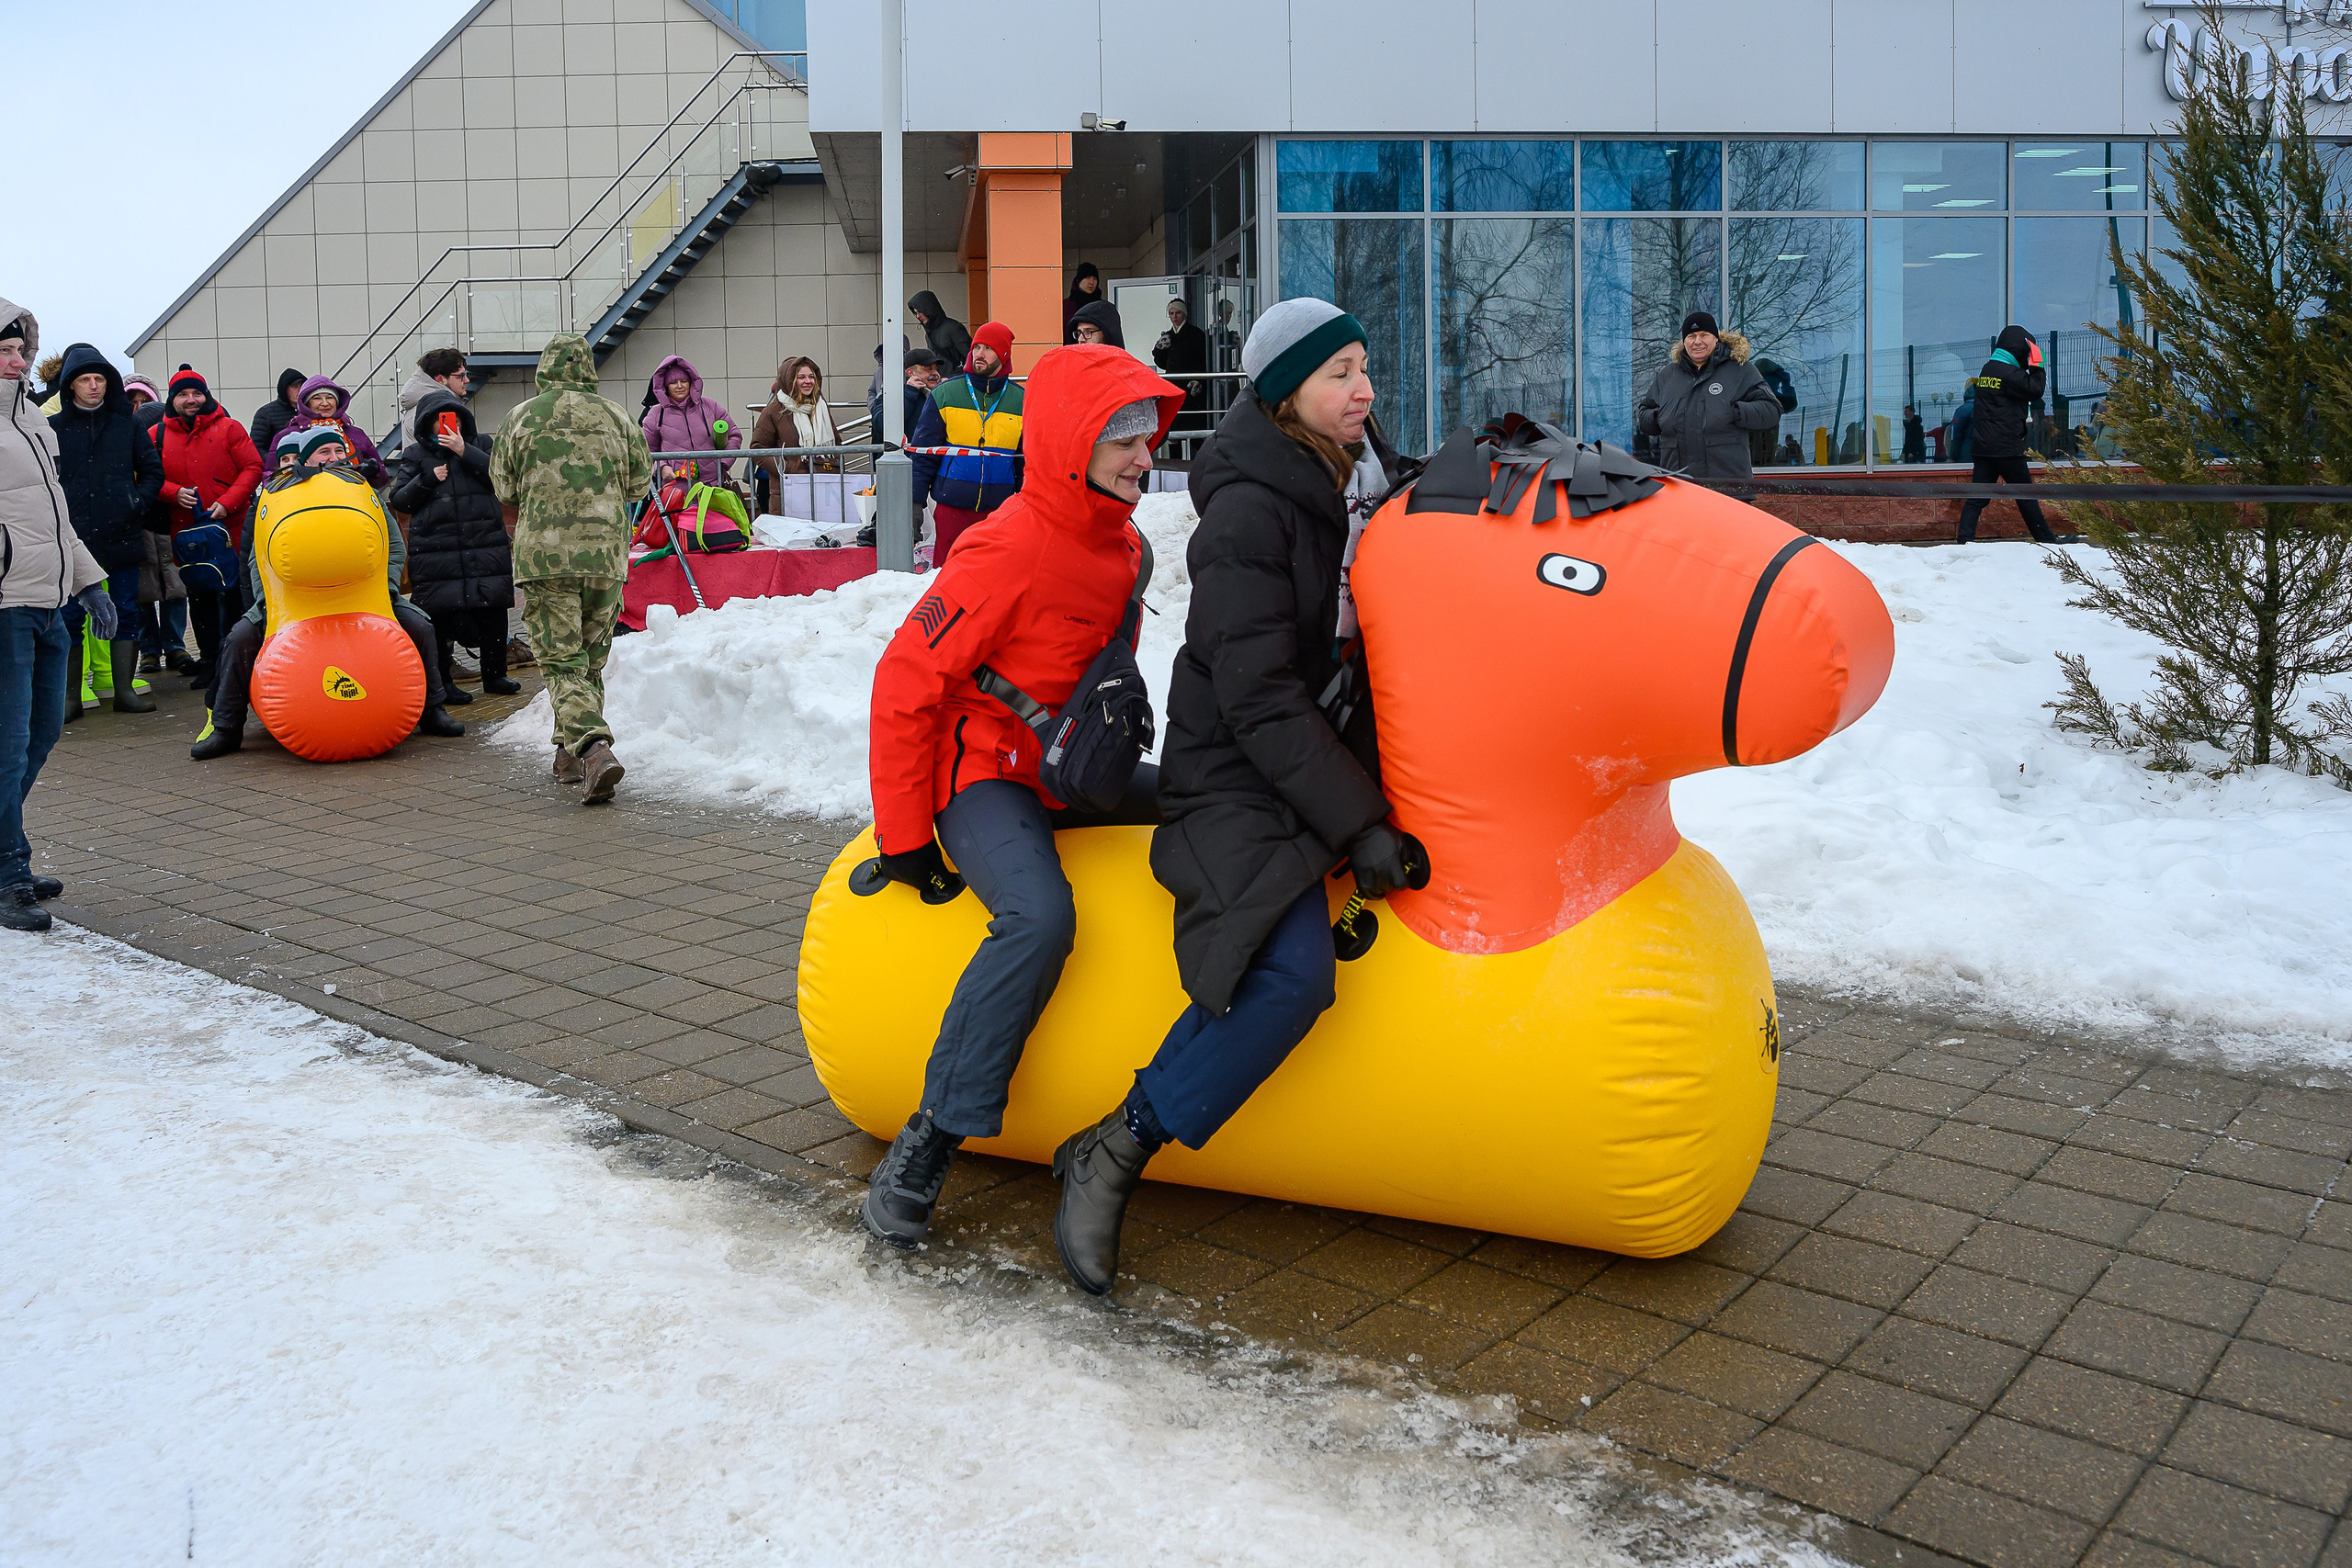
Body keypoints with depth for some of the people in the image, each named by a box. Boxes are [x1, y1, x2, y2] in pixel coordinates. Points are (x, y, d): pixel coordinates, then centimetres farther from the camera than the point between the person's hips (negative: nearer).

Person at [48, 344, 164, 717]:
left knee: (125, 613, 4)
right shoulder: (54, 428, 6)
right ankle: (70, 697, 5)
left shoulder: (127, 424, 10)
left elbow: (153, 472, 13)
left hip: (121, 534, 1)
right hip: (74, 538, -1)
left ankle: (125, 690, 10)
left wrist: (138, 504, -1)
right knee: (69, 617, 0)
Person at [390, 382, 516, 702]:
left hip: (486, 544, 1)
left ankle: (494, 675, 18)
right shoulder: (414, 455, 11)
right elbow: (399, 500, 7)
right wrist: (428, 479, -7)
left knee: (493, 612, 4)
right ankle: (442, 682, 7)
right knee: (439, 616, -3)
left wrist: (464, 452, -13)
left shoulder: (479, 445, 12)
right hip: (434, 551, -1)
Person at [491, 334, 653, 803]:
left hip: (545, 553, -3)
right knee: (592, 657, 15)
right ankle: (570, 755, 22)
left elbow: (503, 489, 8)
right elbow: (640, 483, 13)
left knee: (562, 660, -4)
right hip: (607, 553, 3)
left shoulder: (521, 418, 1)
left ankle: (592, 747, -23)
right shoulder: (617, 417, 6)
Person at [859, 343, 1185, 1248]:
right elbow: (907, 680, -20)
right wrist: (904, 836, -17)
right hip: (986, 773, -9)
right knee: (1039, 917, -33)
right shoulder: (1011, 551, -20)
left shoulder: (1124, 545, 6)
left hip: (1070, 771, 9)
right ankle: (931, 1139, -24)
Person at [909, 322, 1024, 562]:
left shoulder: (1021, 401, 6)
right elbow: (923, 453, 2)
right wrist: (916, 502, -5)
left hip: (999, 508, 1)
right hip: (951, 508, -1)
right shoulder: (945, 394, 3)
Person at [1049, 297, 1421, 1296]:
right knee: (1289, 973, -30)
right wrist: (1356, 824, -22)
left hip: (1344, 758, 9)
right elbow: (1257, 699, -20)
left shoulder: (1372, 475, 10)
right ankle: (1113, 1154, -12)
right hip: (1242, 782, -9)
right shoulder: (1248, 511, -15)